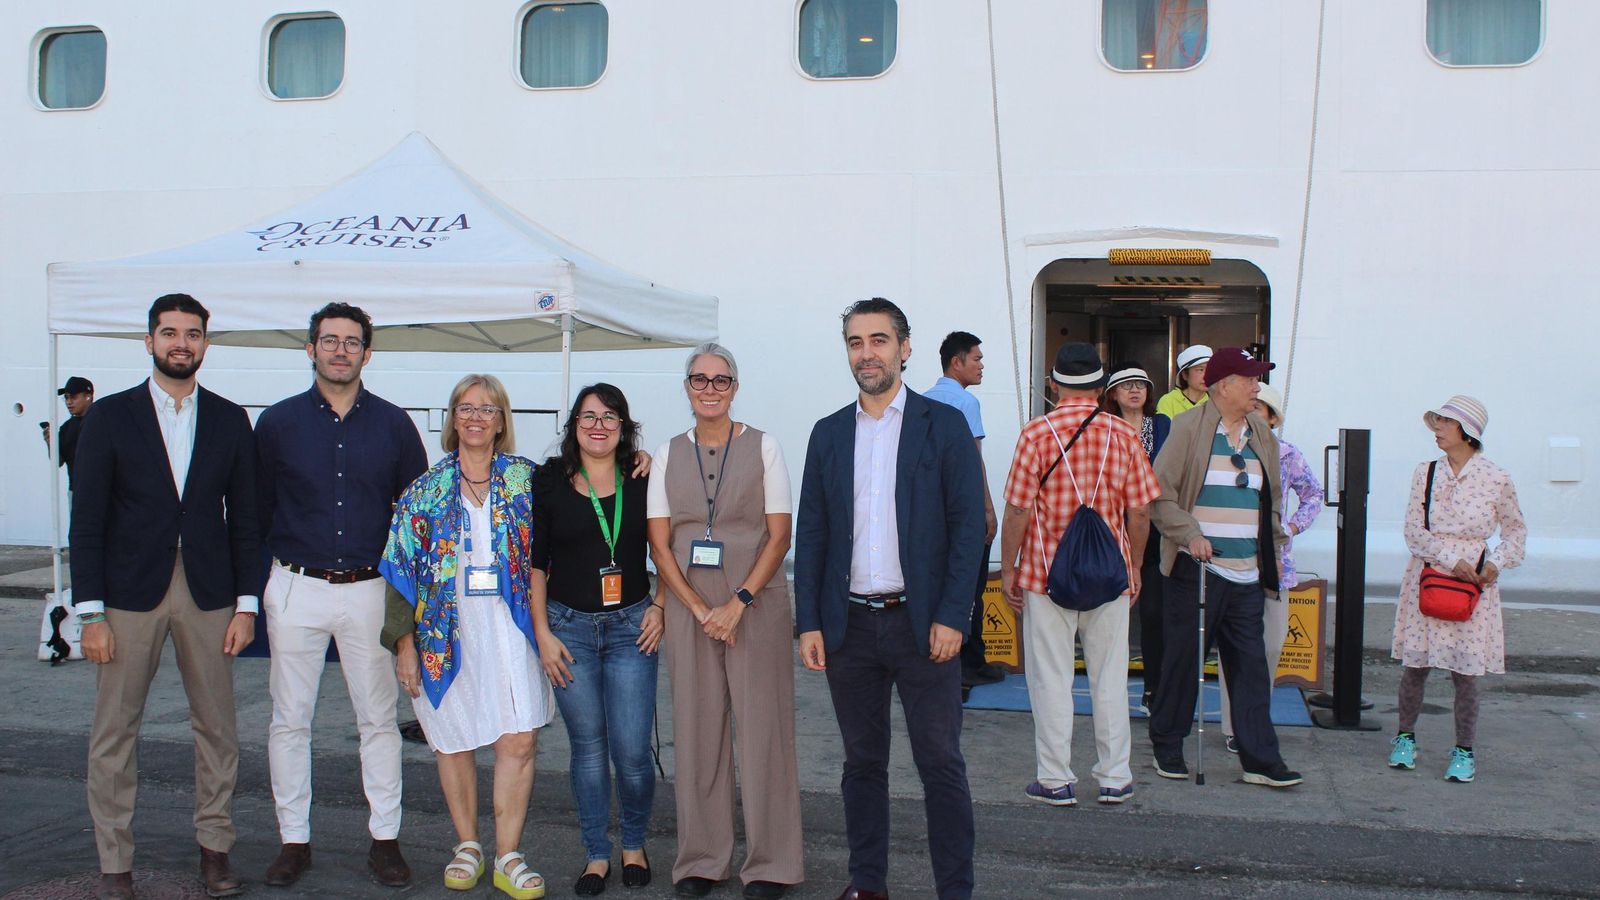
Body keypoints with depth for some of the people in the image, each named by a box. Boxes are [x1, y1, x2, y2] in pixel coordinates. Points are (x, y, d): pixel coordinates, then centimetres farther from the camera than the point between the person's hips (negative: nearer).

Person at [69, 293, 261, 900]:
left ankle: (215, 848, 18)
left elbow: (244, 519, 9)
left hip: (208, 595, 2)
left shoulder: (229, 420, 8)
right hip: (130, 595, -1)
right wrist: (91, 612, -7)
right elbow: (87, 521, -1)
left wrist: (246, 603, 2)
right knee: (113, 731, 2)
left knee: (217, 726, 5)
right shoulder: (110, 417, 2)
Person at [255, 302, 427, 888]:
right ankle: (294, 840, 17)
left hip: (371, 591, 0)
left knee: (378, 719, 5)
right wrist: (253, 588, 2)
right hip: (296, 590, 0)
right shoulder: (278, 422, 3)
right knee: (289, 721, 5)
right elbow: (256, 509, 6)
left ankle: (385, 839, 15)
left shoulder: (393, 424, 4)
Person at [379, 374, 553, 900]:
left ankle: (508, 857, 4)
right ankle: (467, 847, 25)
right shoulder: (426, 490, 4)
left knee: (519, 740, -7)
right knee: (453, 742, 8)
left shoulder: (526, 480, 5)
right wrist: (404, 641, -3)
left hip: (509, 626, 0)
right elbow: (401, 570, 3)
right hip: (446, 631, 0)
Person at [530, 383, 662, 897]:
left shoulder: (643, 480, 3)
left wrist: (659, 607, 0)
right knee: (587, 746, 6)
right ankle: (597, 854, 20)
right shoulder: (550, 482, 2)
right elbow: (535, 562, 4)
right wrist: (542, 633, -1)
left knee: (632, 751, -4)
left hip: (631, 627, 0)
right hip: (569, 627, 0)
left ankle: (634, 844, 20)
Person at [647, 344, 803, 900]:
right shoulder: (669, 455, 8)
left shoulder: (762, 448, 2)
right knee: (697, 730, 4)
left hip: (757, 604, -2)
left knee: (763, 728, -2)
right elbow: (659, 543, 5)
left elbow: (779, 535, -2)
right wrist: (701, 609, -6)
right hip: (688, 608, 2)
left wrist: (738, 603, -12)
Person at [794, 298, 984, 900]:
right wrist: (808, 623, 2)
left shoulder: (943, 426, 0)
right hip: (849, 624, 3)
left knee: (941, 765, 0)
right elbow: (811, 533, 9)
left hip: (921, 621, -3)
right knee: (862, 762, 12)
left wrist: (951, 617, -12)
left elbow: (968, 526, -4)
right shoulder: (829, 434, 10)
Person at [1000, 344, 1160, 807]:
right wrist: (1134, 566, 14)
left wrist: (1008, 568, 1)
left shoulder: (1036, 433, -7)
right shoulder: (1123, 434, -1)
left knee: (1051, 678, 6)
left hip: (1047, 574, -2)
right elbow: (1139, 512, 1)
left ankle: (1056, 779, 11)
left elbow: (1019, 510, -9)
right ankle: (1115, 778, 18)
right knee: (1110, 677, 12)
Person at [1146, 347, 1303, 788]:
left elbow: (1273, 496, 24)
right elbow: (1160, 493, -9)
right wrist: (1190, 535, -18)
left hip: (1247, 574, 5)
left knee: (1250, 664, 5)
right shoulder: (1189, 427, -6)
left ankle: (1260, 759, 9)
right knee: (1182, 658, 3)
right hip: (1196, 569, -5)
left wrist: (1274, 540, 15)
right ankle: (1167, 747, 18)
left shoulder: (1261, 434, 12)